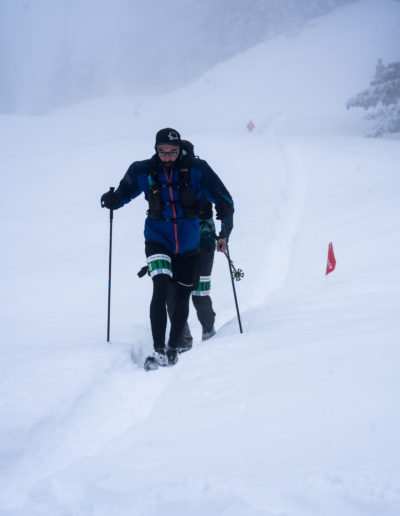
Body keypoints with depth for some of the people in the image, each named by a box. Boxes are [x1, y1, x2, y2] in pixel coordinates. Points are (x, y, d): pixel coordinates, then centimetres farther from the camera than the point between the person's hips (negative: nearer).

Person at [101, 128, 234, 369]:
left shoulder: (197, 169, -10)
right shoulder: (143, 172, -7)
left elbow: (223, 200, -4)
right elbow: (123, 193, 7)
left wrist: (225, 233, -11)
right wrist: (111, 200, -16)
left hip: (188, 243, 1)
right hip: (158, 239, -1)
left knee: (182, 299, 10)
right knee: (161, 290, -22)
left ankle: (173, 348, 29)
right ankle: (159, 351, -21)